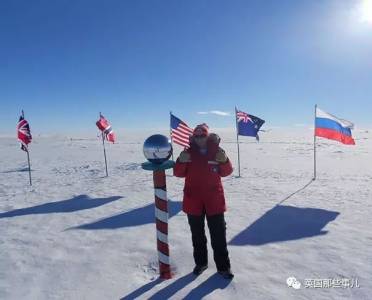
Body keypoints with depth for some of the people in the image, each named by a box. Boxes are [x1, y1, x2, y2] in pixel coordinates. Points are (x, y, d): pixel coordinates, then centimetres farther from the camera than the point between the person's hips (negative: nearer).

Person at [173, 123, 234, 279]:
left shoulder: (217, 152, -3)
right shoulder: (188, 153, -3)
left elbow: (226, 173, -2)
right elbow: (179, 173, -4)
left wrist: (224, 161, -22)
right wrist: (181, 162, -24)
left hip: (214, 200, -1)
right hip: (193, 200, 1)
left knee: (219, 235, 8)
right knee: (197, 235, 16)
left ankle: (223, 266, 24)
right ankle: (200, 262, 35)